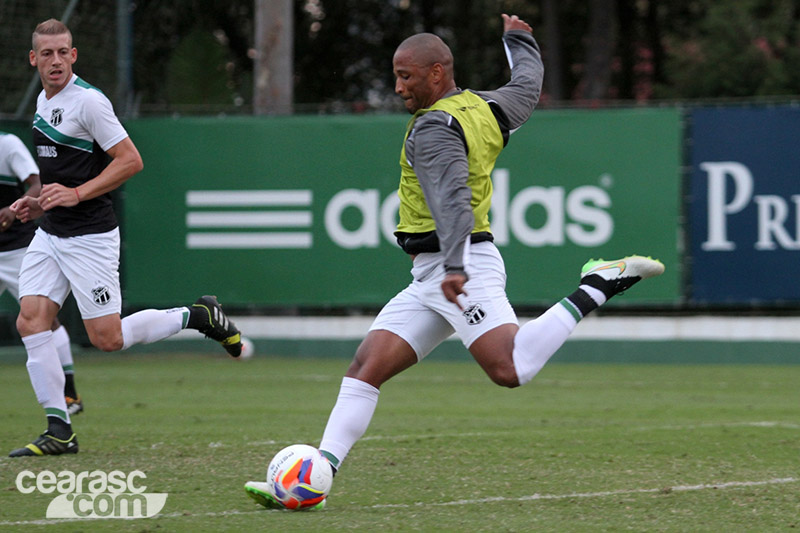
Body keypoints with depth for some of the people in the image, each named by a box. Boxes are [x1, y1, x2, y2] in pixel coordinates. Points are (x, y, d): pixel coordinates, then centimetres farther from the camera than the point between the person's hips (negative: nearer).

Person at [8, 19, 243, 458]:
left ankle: (197, 316, 14)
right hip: (50, 235, 8)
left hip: (90, 236, -8)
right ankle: (59, 431, -2)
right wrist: (40, 204, 11)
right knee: (30, 322, -6)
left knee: (107, 338, -6)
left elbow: (130, 160, -16)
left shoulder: (88, 101, -14)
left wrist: (76, 194, -21)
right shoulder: (44, 101, 12)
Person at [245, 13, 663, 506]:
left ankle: (596, 289, -11)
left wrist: (454, 268, -38)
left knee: (510, 369, -25)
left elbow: (452, 199, -27)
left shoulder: (435, 127, -13)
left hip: (464, 268, -10)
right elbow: (528, 87, 34)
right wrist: (519, 39, 53)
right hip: (429, 279, 10)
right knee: (366, 367, 2)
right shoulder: (484, 107, 13)